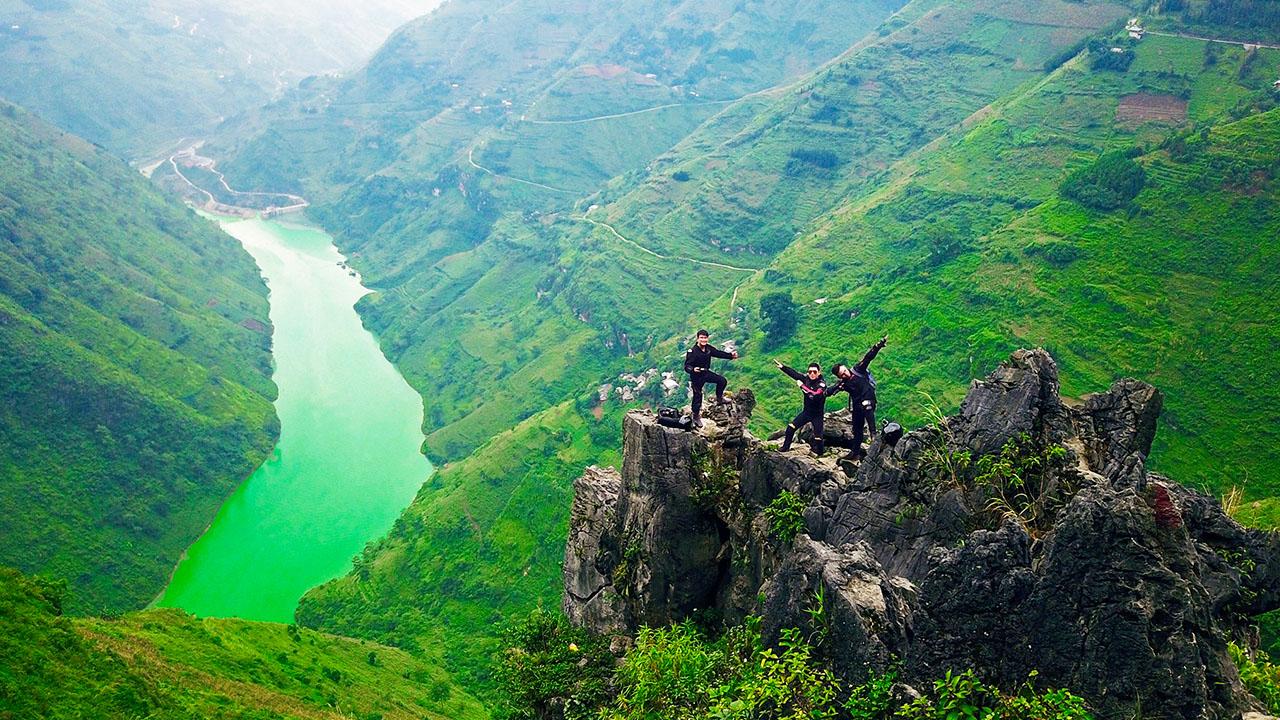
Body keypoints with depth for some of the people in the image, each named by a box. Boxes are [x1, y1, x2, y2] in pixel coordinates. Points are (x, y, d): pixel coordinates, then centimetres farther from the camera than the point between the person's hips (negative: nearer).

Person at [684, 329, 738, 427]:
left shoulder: (709, 348, -6)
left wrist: (731, 355, -1)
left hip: (706, 373, 6)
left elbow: (718, 353, 7)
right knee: (697, 396, 3)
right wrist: (693, 369, -50)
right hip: (696, 376, -6)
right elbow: (687, 366, -29)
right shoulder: (692, 351, -26)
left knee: (722, 381, 8)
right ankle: (696, 417, 22)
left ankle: (719, 399, 32)